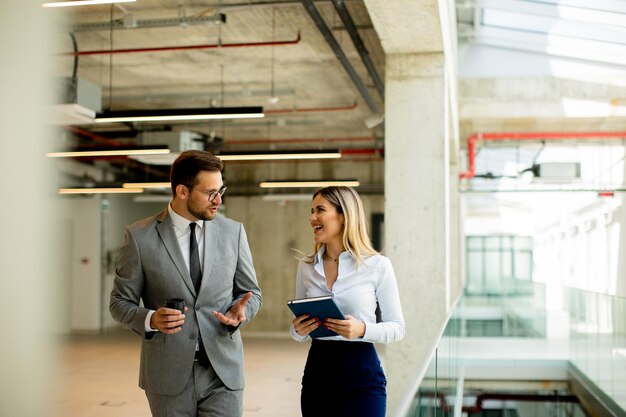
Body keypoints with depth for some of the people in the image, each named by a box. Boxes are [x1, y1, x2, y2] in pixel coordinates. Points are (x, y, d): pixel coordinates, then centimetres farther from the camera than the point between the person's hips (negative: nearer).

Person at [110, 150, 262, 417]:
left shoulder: (233, 232, 2)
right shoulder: (140, 237, -5)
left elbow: (250, 292, 11)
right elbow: (120, 302, 2)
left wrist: (241, 310, -11)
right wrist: (150, 319, -18)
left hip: (223, 373, 1)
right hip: (169, 374, -1)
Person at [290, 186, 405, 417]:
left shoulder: (378, 265, -6)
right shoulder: (306, 266, 6)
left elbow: (397, 327, -3)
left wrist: (363, 329, -20)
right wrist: (298, 330, -8)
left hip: (362, 375, -4)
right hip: (317, 373, 4)